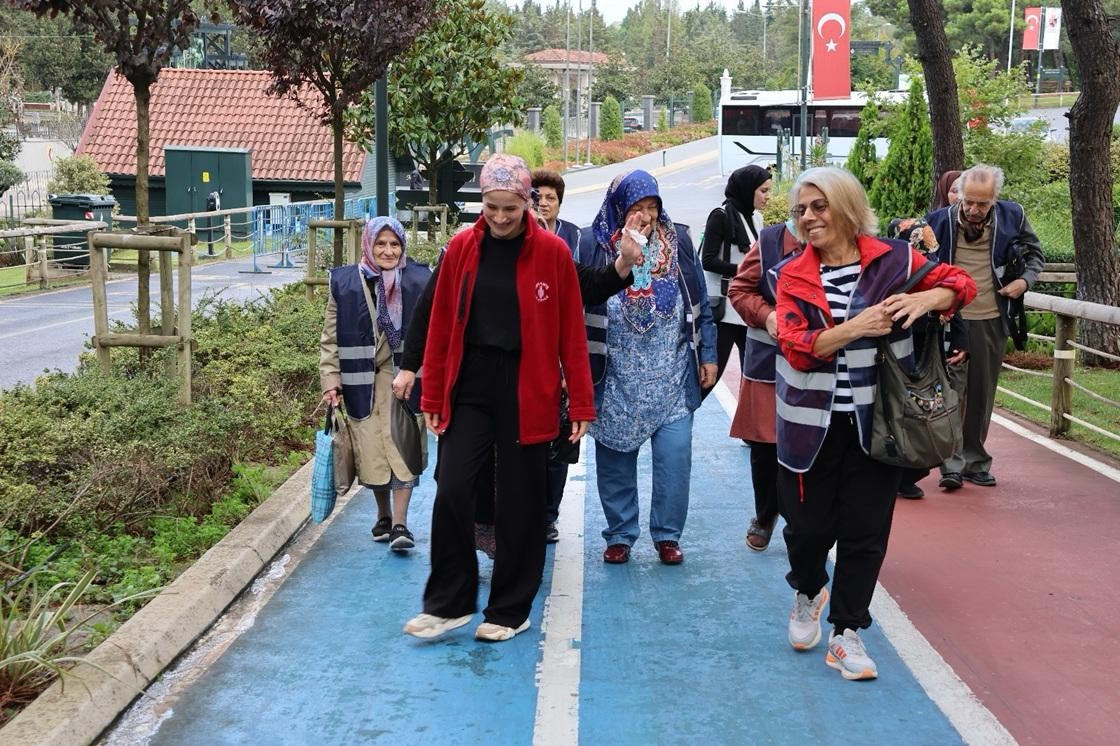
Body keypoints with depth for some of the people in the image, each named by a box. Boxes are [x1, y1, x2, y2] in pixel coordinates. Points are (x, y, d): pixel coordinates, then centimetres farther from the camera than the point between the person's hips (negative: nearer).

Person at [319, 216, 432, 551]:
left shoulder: (418, 279, 1)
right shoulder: (344, 283, 2)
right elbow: (331, 338, 5)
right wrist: (330, 381, -2)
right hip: (363, 380, 1)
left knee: (403, 446, -8)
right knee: (372, 450, 7)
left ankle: (400, 523, -3)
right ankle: (383, 515, 27)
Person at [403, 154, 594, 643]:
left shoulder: (553, 253, -3)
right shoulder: (461, 249, 3)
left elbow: (571, 333, -3)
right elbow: (440, 326, 6)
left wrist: (580, 404, -4)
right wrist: (432, 396, 4)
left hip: (527, 392, -2)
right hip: (470, 387, 2)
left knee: (520, 502, 6)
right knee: (451, 491, -5)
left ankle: (510, 610, 20)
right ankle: (448, 602, 10)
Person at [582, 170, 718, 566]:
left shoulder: (679, 242, 3)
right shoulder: (598, 247, -3)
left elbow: (699, 303, 8)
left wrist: (707, 355, 6)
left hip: (672, 375, 1)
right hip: (617, 377, -1)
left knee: (675, 453, -4)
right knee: (615, 455, 6)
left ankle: (667, 534, 11)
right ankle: (619, 534, 21)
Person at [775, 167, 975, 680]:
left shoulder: (892, 260, -3)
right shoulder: (794, 275, -1)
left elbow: (960, 283, 4)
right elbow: (796, 347, -11)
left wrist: (926, 298, -18)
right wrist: (856, 327, -25)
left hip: (875, 422, 0)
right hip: (813, 424, 1)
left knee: (865, 532, 5)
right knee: (809, 526, 9)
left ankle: (846, 632, 22)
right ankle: (808, 594, 42)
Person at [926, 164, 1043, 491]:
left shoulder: (1012, 216, -3)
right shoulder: (939, 221, -8)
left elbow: (1034, 252, 14)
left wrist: (1025, 280, -4)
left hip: (992, 320, 3)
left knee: (982, 394, 10)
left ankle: (975, 461, 21)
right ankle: (953, 464, -2)